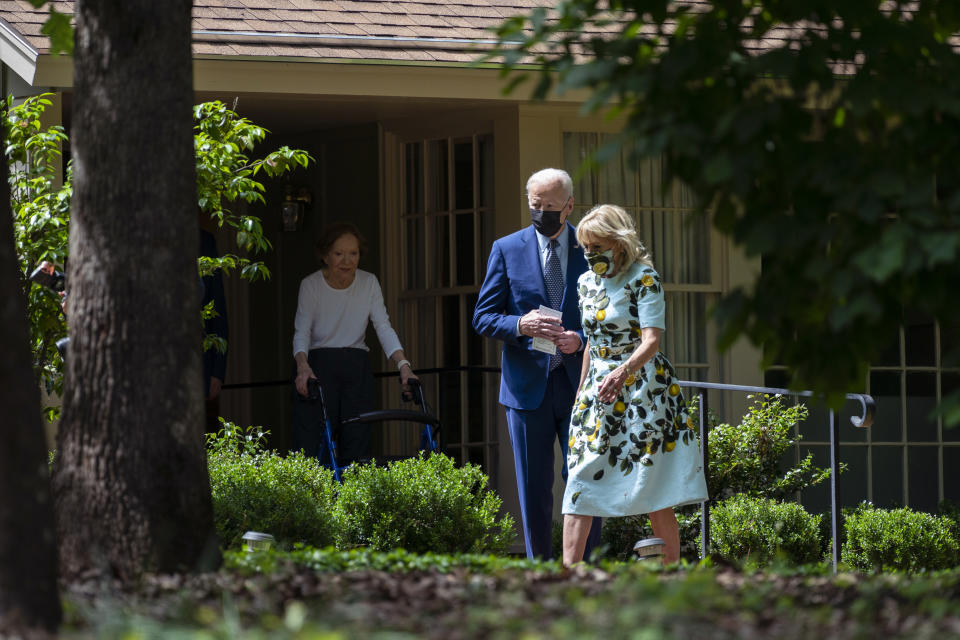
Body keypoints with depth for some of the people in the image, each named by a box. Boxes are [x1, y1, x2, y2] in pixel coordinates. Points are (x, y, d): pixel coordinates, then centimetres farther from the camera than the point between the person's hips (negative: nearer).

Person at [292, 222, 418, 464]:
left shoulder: (369, 283, 3)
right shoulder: (311, 285, -5)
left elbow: (384, 328, -3)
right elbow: (301, 333, -9)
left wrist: (403, 364, -18)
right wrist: (303, 367, -28)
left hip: (356, 370, 3)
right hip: (319, 366, -3)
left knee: (356, 450, -4)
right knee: (311, 447, -14)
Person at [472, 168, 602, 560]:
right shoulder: (507, 249, 5)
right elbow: (483, 317, 4)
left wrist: (581, 339, -14)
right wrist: (520, 326, -16)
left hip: (579, 383, 0)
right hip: (528, 384, 1)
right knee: (534, 491, 5)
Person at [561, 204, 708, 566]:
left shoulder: (643, 278, -10)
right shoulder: (587, 282, 11)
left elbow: (651, 340, -19)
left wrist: (623, 372, -36)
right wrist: (581, 391, 21)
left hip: (642, 389, -6)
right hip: (598, 391, 6)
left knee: (653, 488, -4)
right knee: (580, 481, -6)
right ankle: (568, 574, -10)